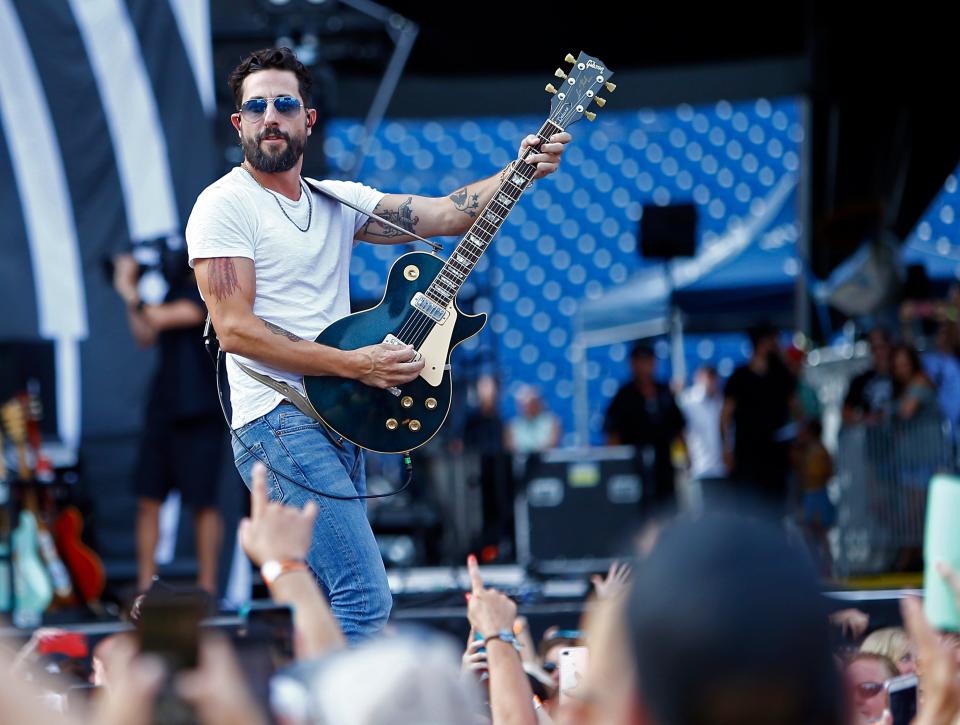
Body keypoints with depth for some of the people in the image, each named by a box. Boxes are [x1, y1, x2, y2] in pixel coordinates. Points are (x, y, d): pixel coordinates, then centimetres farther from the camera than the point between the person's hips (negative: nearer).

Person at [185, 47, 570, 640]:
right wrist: (354, 364, -18)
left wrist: (519, 171, -8)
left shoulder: (337, 201, 16)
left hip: (341, 419, 8)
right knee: (367, 601, -18)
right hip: (281, 422, -8)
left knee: (331, 601, 9)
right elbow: (235, 330, -13)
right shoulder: (226, 206, -5)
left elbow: (446, 214, 9)